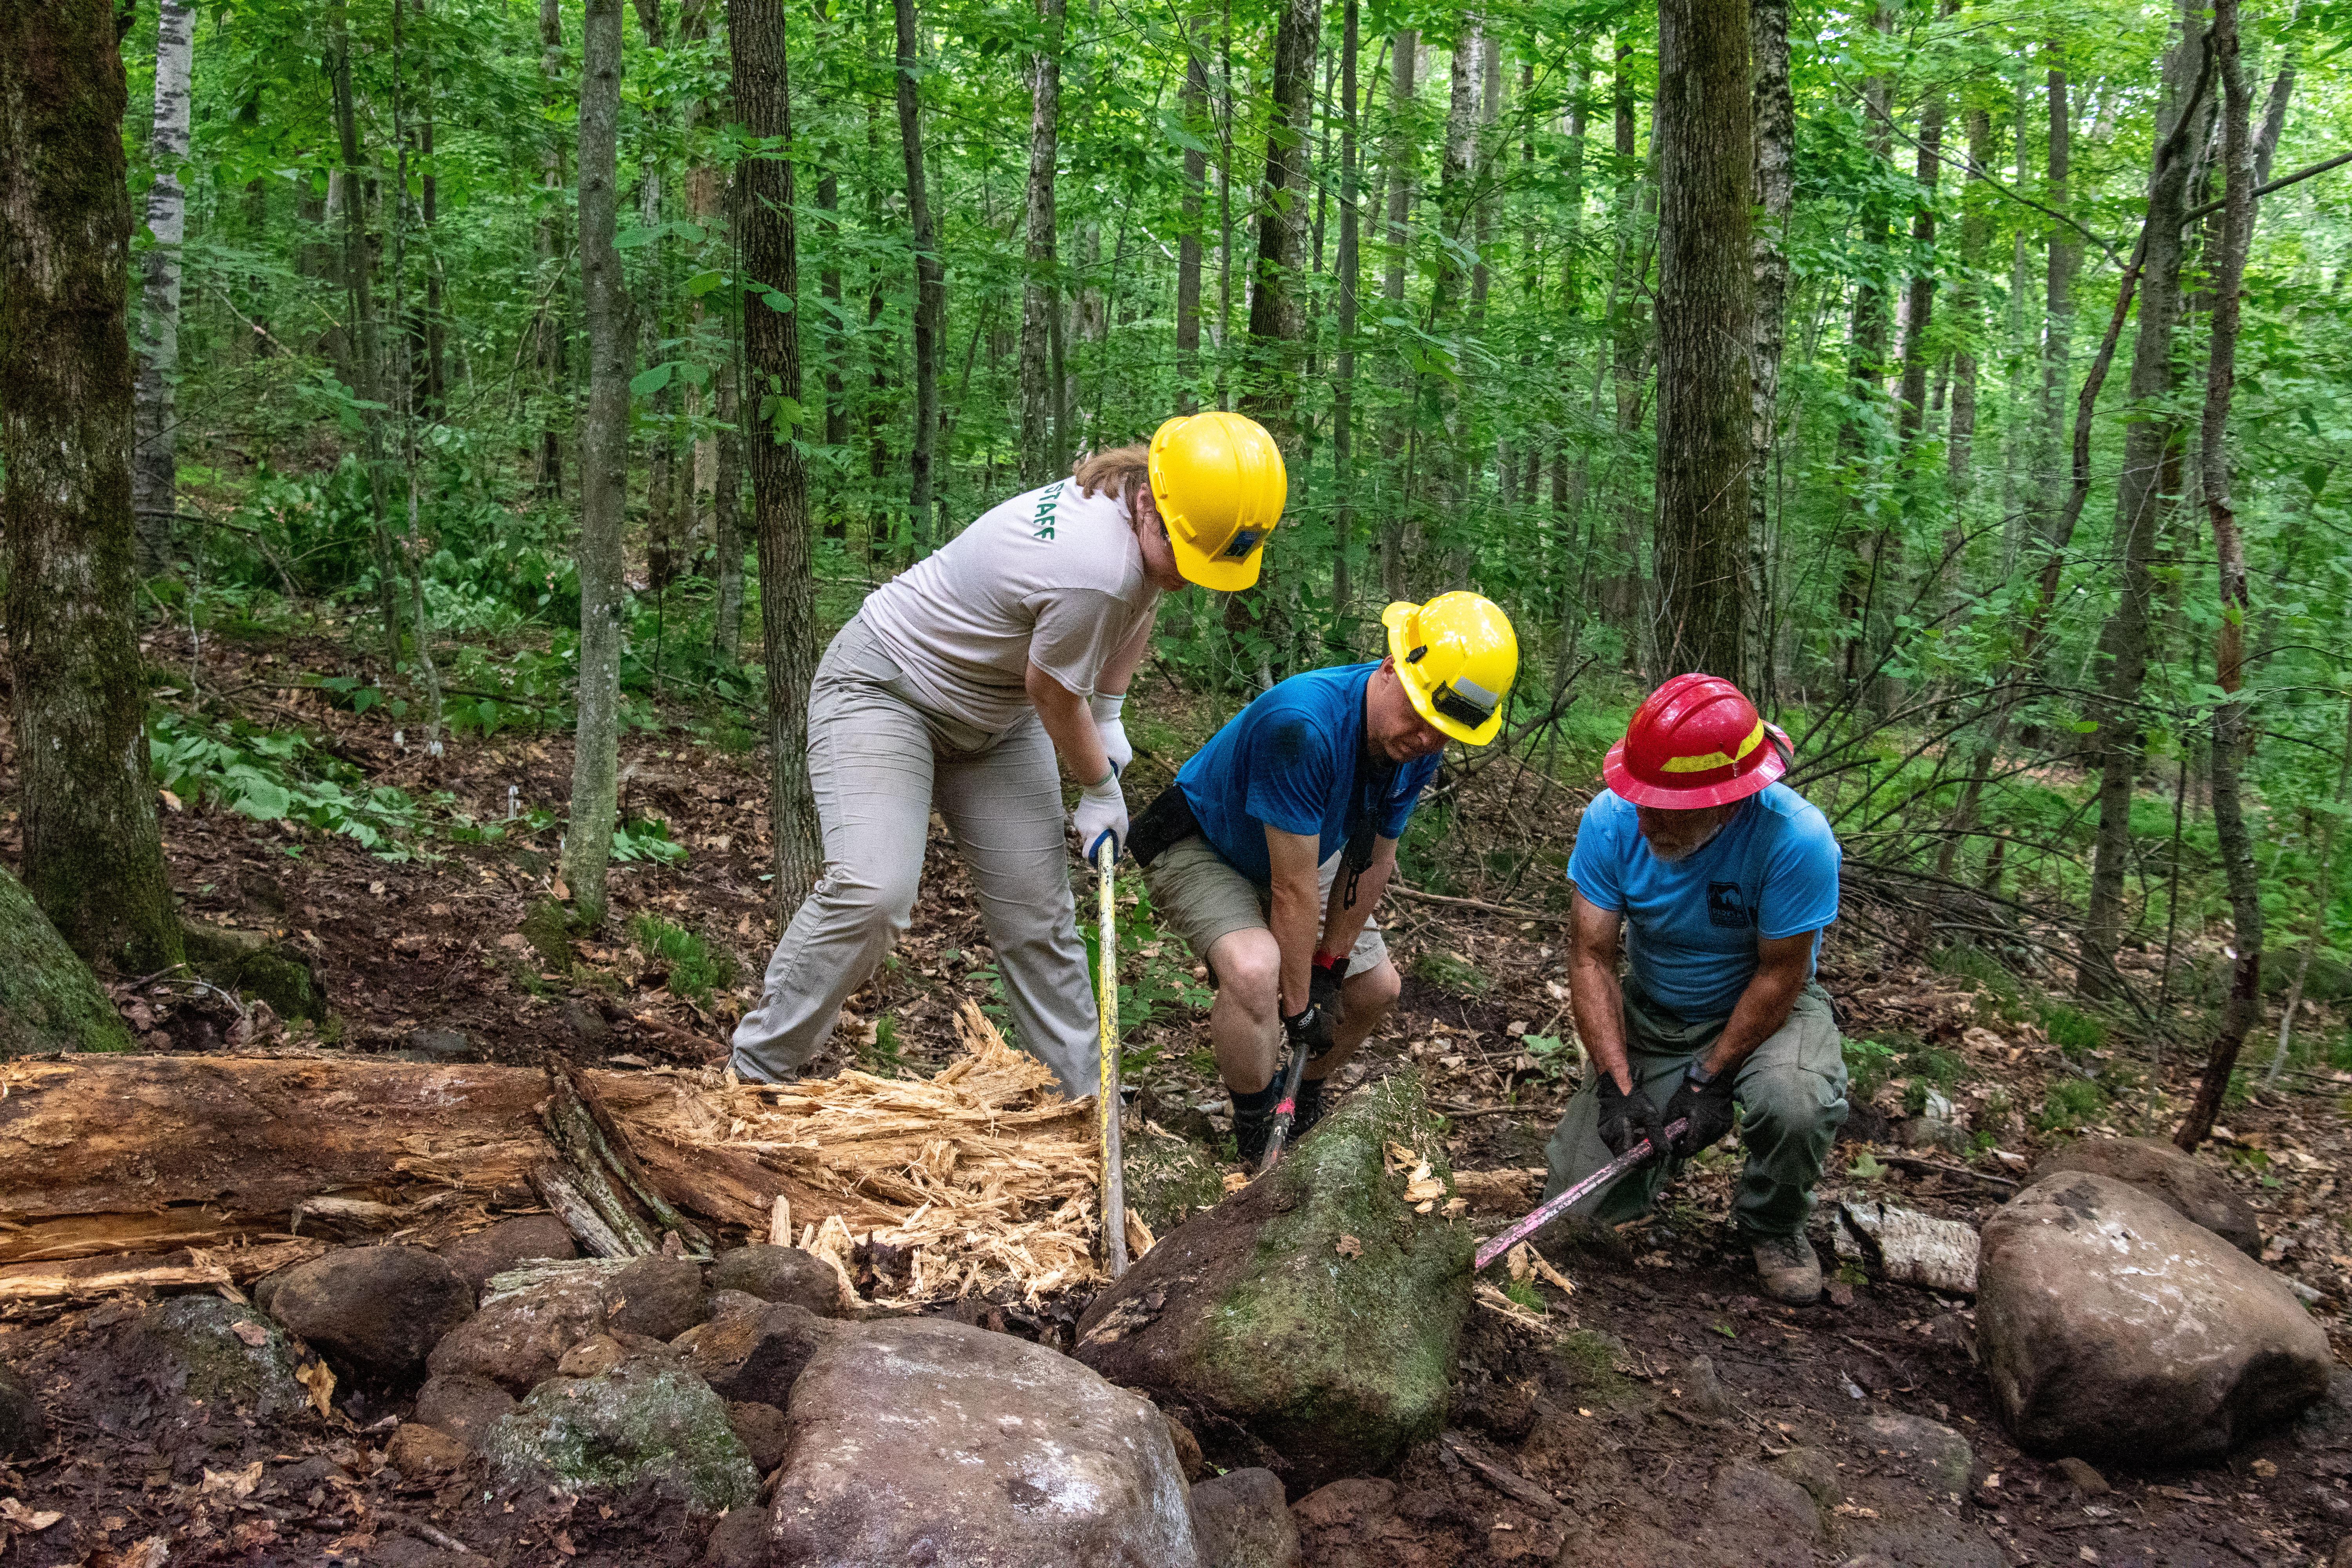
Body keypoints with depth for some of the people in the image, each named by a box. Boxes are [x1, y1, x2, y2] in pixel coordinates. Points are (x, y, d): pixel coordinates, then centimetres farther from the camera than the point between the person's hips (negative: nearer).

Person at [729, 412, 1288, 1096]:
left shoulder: (1141, 505, -9)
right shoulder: (1095, 570, -36)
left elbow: (1139, 606, 15)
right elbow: (1052, 693, -20)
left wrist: (1110, 715, 13)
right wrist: (1101, 790, -3)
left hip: (996, 719, 9)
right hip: (884, 687, -8)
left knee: (1039, 920, 4)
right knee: (873, 891, -25)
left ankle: (1084, 1099, 13)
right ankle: (754, 1073, -10)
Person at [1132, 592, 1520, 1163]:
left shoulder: (1419, 749, -18)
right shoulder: (1303, 725, -41)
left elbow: (1373, 861, -5)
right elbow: (1293, 891, -33)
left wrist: (1329, 967, -3)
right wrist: (1296, 1007, -25)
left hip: (1296, 851, 8)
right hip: (1199, 847, -7)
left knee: (1376, 987, 7)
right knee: (1255, 968, -33)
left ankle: (1303, 1104, 32)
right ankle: (1257, 1132, -11)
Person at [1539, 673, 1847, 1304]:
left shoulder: (1796, 839, -31)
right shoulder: (1612, 820, -22)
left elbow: (1780, 976, -21)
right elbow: (1591, 957, -17)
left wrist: (1710, 1080, -24)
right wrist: (1618, 1085, -25)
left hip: (1761, 1008, -2)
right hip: (1652, 1012, 3)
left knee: (1796, 1104, -38)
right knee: (1584, 1201, -9)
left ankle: (1772, 1226, -2)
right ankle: (1662, 1135, 27)